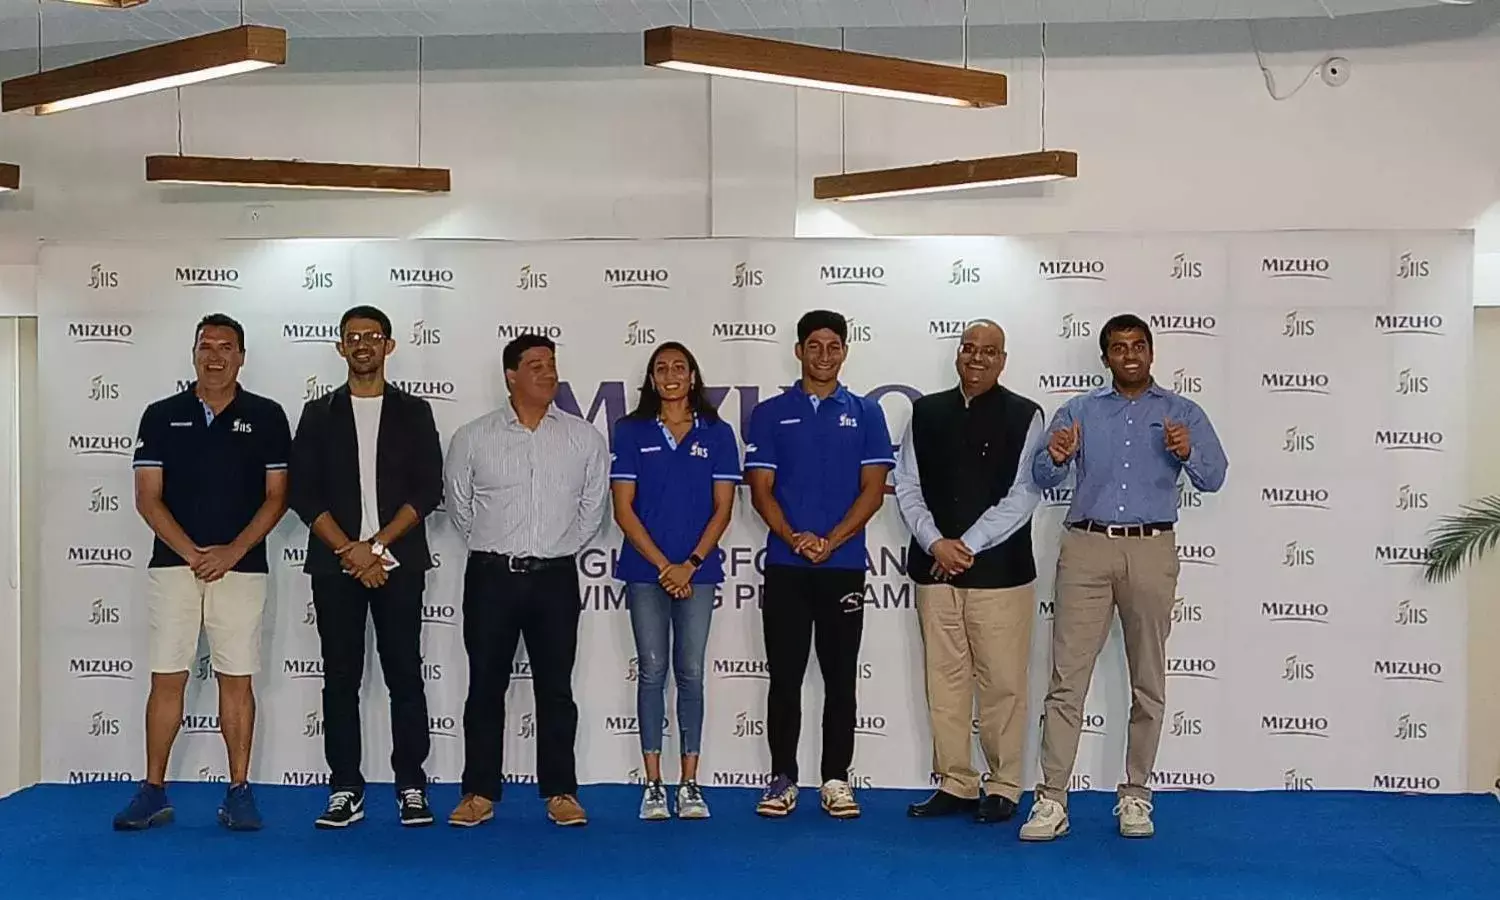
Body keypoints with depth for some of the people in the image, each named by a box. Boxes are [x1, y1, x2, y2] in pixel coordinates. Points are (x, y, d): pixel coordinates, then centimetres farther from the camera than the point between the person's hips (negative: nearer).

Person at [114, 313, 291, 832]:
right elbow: (147, 498, 2)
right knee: (167, 678, 3)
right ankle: (153, 792, 11)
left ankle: (239, 792, 8)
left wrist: (233, 551, -10)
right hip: (173, 565, 1)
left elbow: (276, 496, 1)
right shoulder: (161, 416, 7)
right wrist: (192, 553, -9)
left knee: (237, 679, 2)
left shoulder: (266, 417, 4)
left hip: (241, 567, -1)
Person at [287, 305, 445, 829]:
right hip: (335, 565, 1)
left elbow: (428, 490, -1)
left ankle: (411, 787, 7)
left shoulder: (413, 412, 8)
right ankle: (345, 790, 10)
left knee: (405, 674, 0)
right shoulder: (319, 414, 10)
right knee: (340, 678, 3)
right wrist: (348, 550, -9)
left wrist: (376, 545, -10)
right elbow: (303, 493, 2)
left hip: (398, 564, -1)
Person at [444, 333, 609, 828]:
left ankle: (560, 792, 13)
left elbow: (593, 504, 12)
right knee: (486, 685, 5)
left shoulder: (584, 437, 3)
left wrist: (562, 547, 11)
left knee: (555, 687, 6)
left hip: (555, 578, 1)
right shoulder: (473, 438, 1)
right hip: (492, 577, 0)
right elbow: (459, 502, 11)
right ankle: (479, 793, 14)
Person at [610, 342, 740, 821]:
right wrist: (663, 565, -9)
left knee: (691, 673, 3)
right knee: (652, 671, 2)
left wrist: (690, 564, -9)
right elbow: (624, 508, -1)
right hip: (645, 570, 0)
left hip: (697, 570, 0)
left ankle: (690, 785, 10)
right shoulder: (631, 431, 3)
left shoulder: (717, 434, 5)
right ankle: (653, 785, 8)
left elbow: (722, 508, 2)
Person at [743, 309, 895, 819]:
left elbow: (873, 488, 0)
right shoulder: (770, 414, 7)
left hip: (844, 566, 0)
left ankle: (836, 779, 14)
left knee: (840, 677, 5)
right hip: (784, 567, 0)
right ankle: (782, 779, 13)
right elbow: (760, 489, 1)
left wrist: (831, 540, -13)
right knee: (784, 677, 4)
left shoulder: (865, 414, 6)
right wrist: (794, 538, -14)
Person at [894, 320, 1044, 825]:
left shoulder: (1025, 416, 0)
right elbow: (906, 486, 8)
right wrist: (935, 543, -6)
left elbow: (1023, 495, -6)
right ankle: (954, 784, 17)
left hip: (1000, 569, -3)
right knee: (944, 679, 7)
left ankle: (1004, 787, 13)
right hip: (935, 568, 3)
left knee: (1001, 682, 0)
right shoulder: (926, 413, 11)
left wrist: (968, 546, -11)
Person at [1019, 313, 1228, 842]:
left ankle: (1135, 797, 15)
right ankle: (1051, 800, -3)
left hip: (1151, 550, 0)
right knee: (1067, 676, -5)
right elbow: (1043, 480, 5)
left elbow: (1213, 478, -2)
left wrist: (1187, 452, -23)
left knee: (1147, 679, 5)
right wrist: (1054, 457, -18)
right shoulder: (1078, 411, 14)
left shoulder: (1181, 413, 10)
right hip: (1086, 547, 0)